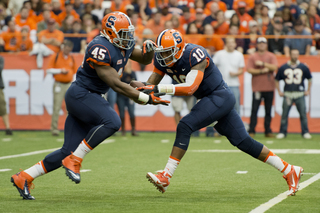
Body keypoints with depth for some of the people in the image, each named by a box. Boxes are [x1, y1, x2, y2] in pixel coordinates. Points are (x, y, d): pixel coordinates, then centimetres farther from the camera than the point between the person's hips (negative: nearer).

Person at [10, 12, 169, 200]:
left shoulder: (124, 46, 7)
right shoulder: (101, 49, -21)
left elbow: (144, 59, 22)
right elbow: (116, 84, -22)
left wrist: (148, 49, -3)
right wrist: (146, 99, -21)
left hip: (92, 98, 9)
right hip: (80, 94, -9)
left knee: (69, 152, 4)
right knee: (112, 121, -31)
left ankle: (23, 178, 10)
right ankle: (74, 161, -21)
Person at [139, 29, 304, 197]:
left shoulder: (194, 55, -26)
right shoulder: (162, 60, -2)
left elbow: (190, 88, -34)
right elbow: (151, 83, 2)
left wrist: (159, 88, -40)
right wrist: (142, 89, -22)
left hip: (220, 97, -9)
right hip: (210, 100, 9)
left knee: (185, 126, -22)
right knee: (243, 142, 7)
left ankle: (165, 177, -20)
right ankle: (289, 171, 14)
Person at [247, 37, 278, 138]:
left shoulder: (271, 56, 9)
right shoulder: (252, 57, 6)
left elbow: (274, 67, -7)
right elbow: (249, 70, -4)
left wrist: (262, 63, -15)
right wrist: (262, 71, -13)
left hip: (269, 88, 2)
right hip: (257, 87, -2)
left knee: (268, 110, 4)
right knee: (254, 110, -6)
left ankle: (268, 131, 10)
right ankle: (251, 131, -4)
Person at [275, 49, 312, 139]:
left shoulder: (303, 67, 4)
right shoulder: (283, 67, 3)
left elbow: (310, 79, 16)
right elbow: (277, 80, 13)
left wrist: (308, 90, 12)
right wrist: (279, 91, 8)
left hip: (300, 95, 0)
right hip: (287, 95, 0)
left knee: (303, 114, -1)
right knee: (284, 114, 0)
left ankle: (305, 132, 8)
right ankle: (282, 132, 8)